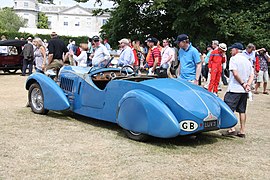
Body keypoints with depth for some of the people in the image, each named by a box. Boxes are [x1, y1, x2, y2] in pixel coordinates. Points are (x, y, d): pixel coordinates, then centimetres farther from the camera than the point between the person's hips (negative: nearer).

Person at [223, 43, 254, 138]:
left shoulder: (234, 58, -8)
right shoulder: (247, 61, 15)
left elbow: (235, 73, -19)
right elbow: (252, 75, 9)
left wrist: (242, 84, -11)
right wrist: (247, 85, -4)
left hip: (234, 89, -7)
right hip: (244, 91, 7)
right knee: (242, 111, 11)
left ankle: (232, 129, -14)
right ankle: (242, 131, 13)